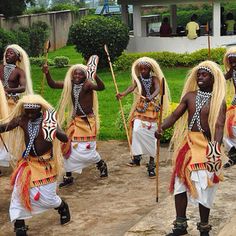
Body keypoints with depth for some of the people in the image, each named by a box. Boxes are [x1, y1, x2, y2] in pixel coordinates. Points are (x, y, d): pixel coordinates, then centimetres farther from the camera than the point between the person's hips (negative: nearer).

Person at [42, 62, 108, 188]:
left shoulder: (87, 84, -17)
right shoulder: (69, 84, 0)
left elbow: (101, 87, -35)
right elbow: (52, 84, 0)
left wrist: (95, 76, -54)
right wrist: (47, 73, -18)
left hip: (87, 121, -6)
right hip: (75, 120, 6)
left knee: (86, 148, -5)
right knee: (68, 147, 6)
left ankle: (102, 165, 26)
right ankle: (68, 176, 18)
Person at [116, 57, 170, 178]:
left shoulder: (154, 78, -8)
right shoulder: (138, 78, -2)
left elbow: (158, 89, -27)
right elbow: (133, 86, -21)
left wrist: (151, 97, -50)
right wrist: (123, 94, -43)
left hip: (152, 107, -2)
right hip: (140, 107, 2)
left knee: (150, 134, 0)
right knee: (137, 130, -15)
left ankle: (151, 163, 6)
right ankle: (137, 156, -5)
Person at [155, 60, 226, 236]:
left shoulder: (218, 101, -6)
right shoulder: (189, 96, 7)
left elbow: (219, 126, -17)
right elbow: (175, 115, 2)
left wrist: (216, 147, -35)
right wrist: (161, 128, -18)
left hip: (207, 146, -5)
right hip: (187, 144, 5)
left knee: (204, 187, 0)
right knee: (180, 183, 8)